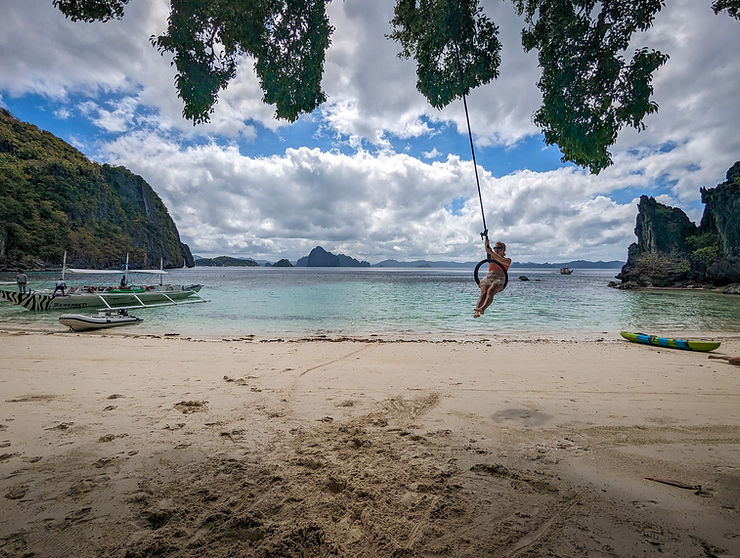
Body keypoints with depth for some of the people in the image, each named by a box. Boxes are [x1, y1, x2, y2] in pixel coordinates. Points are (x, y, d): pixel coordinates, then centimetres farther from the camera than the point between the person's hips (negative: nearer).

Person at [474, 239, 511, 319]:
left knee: (490, 291, -34)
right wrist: (486, 239, -6)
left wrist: (491, 253, -12)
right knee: (483, 293, -28)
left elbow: (501, 261, -7)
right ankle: (476, 311, -47)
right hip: (487, 278, 2)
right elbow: (487, 249, 9)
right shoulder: (492, 257, 28)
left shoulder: (507, 260, 18)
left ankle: (482, 308, -57)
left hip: (499, 280, -2)